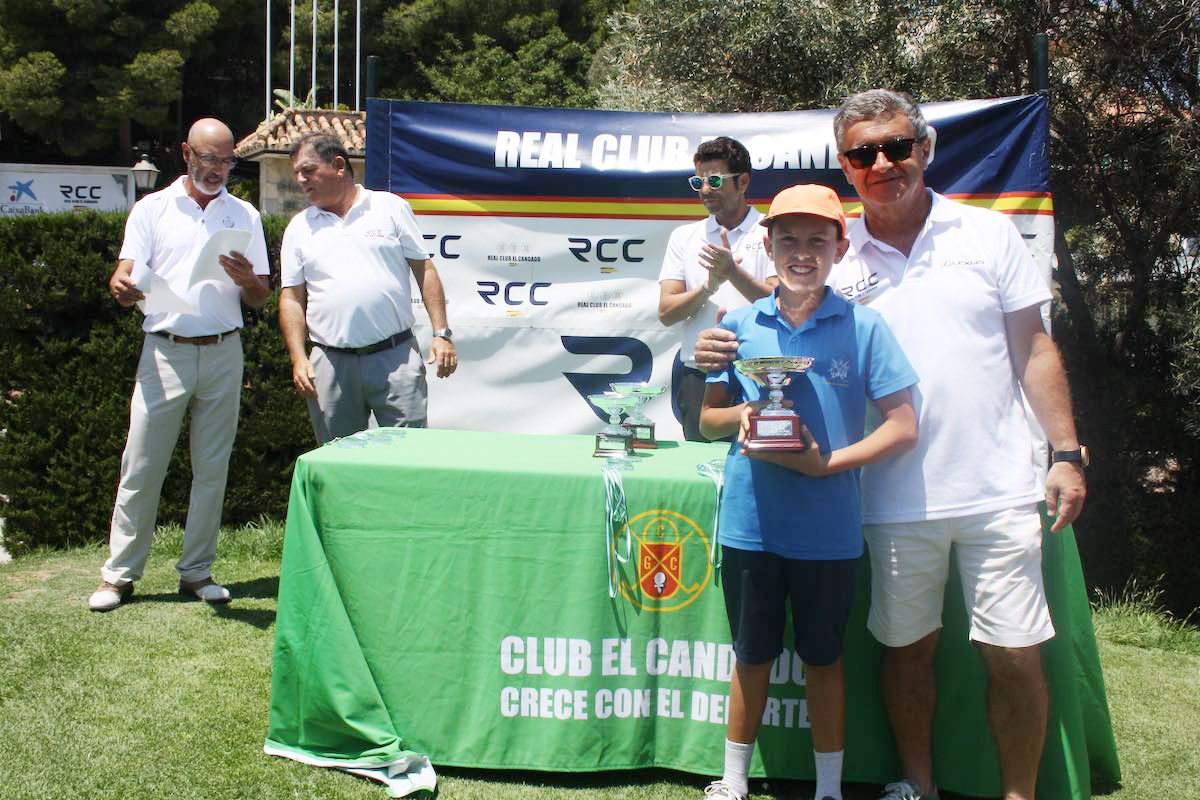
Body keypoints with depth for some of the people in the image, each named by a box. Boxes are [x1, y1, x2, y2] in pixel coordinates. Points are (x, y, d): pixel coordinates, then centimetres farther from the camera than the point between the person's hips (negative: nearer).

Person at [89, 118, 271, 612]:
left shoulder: (244, 216, 12)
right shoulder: (152, 210, 8)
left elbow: (260, 299, 11)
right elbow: (123, 276, 0)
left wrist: (247, 281, -12)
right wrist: (125, 288, -24)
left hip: (223, 353, 2)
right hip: (164, 352, -2)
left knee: (211, 468, 6)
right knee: (141, 465, -2)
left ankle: (196, 571, 16)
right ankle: (119, 574, 9)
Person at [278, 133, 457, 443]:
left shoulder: (391, 207, 7)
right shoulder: (299, 228, 12)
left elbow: (424, 269, 6)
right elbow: (292, 298, 10)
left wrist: (441, 334, -3)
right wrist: (298, 358, -2)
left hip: (396, 358, -2)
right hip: (331, 364, 2)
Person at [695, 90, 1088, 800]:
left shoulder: (988, 232, 3)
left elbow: (1033, 349, 6)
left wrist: (1067, 452, 0)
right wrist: (729, 350, -12)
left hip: (998, 491, -1)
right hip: (897, 498, 1)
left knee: (1015, 656, 2)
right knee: (907, 647, 13)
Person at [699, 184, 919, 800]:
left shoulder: (863, 327, -5)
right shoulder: (741, 325, 2)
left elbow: (902, 427, -5)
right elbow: (707, 419, 9)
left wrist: (828, 462, -17)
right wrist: (739, 415, -14)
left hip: (828, 528, -1)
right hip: (749, 521, 2)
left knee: (823, 658, 14)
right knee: (752, 656, 15)